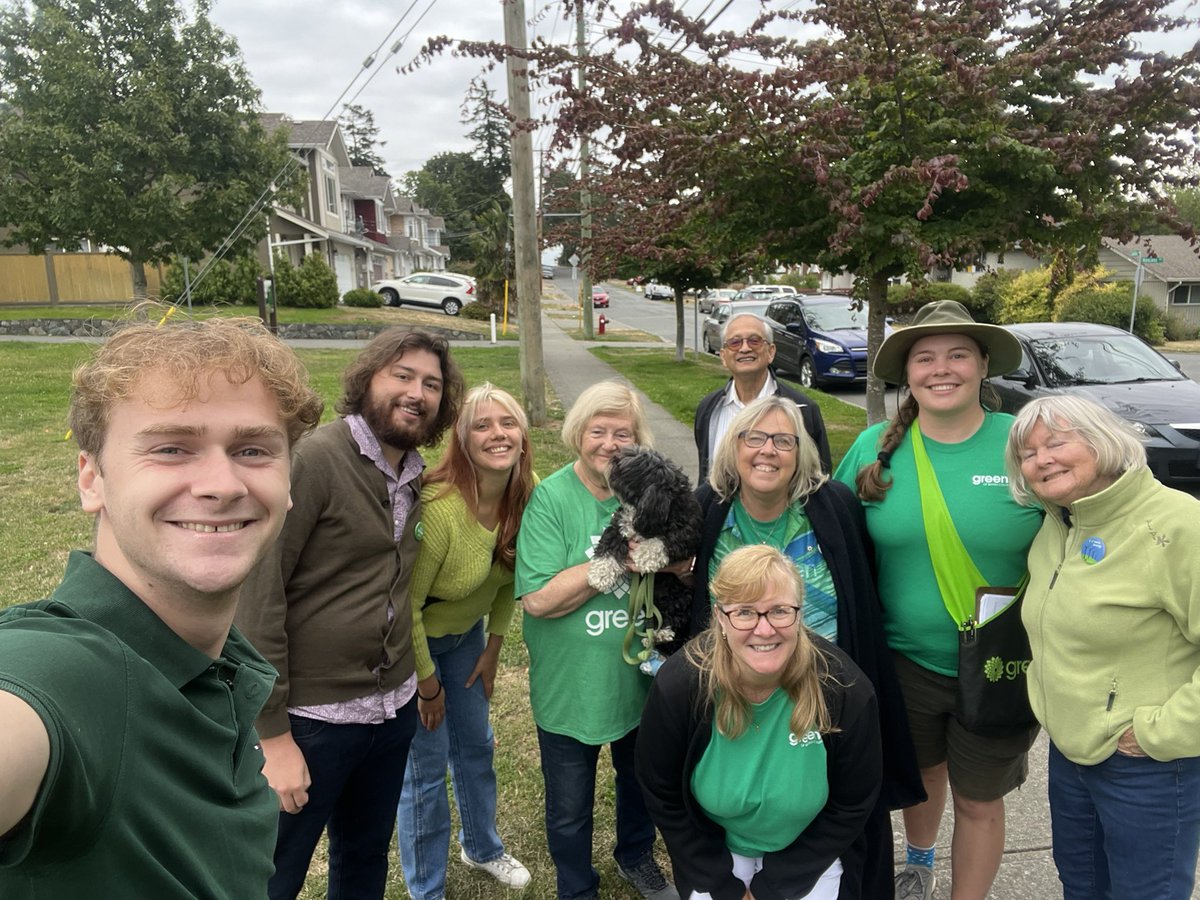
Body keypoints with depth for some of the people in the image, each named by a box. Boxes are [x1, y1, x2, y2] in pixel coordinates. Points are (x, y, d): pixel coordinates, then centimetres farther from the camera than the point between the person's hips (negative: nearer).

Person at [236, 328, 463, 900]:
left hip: (394, 710, 7)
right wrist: (272, 734, -18)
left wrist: (421, 668, 10)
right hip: (312, 719, -6)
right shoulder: (313, 459, -19)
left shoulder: (417, 473, 4)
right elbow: (257, 595, -20)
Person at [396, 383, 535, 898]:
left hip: (466, 633, 6)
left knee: (476, 745, 21)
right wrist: (428, 686, -12)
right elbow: (406, 603, -23)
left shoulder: (528, 492, -16)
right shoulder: (439, 507, -35)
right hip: (411, 640, -6)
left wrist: (493, 648, 5)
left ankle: (482, 847, 47)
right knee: (426, 765, 6)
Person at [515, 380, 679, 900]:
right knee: (569, 809, 18)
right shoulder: (550, 498, -18)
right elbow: (538, 599, -24)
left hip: (639, 679, 4)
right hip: (569, 687, -3)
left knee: (641, 782, 28)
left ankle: (635, 856, 57)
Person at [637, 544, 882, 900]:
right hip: (716, 854, 0)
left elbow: (851, 807, -11)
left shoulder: (845, 690, -25)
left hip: (810, 855, 0)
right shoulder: (678, 686, -25)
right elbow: (663, 798, -10)